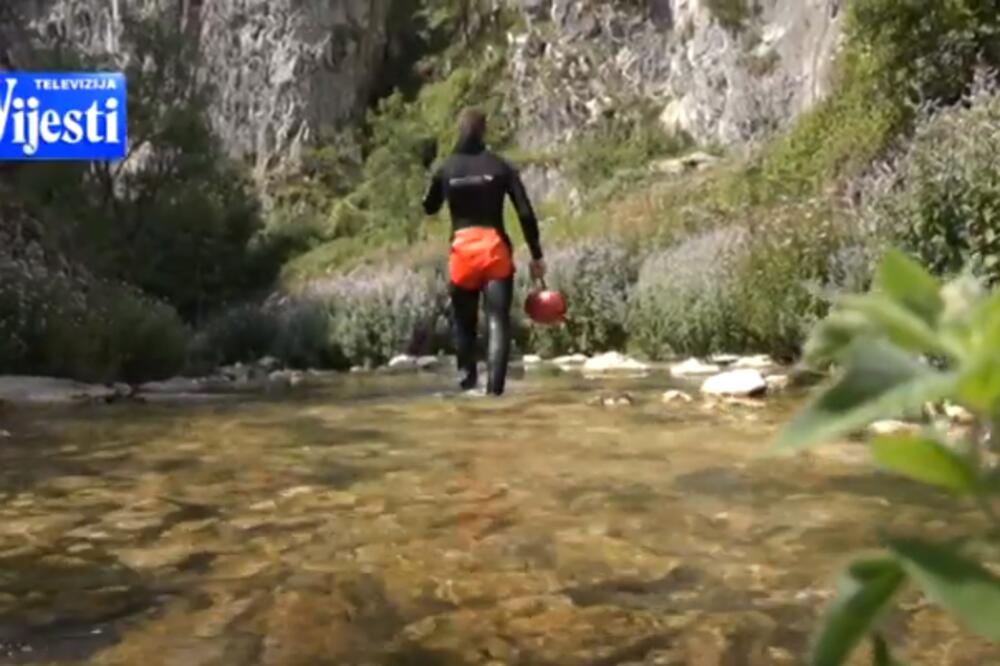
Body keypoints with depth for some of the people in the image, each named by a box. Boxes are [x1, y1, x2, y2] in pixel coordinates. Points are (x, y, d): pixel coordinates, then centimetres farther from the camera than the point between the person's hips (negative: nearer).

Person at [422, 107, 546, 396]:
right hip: (495, 248, -2)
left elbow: (429, 208, 18)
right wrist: (536, 255, 2)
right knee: (498, 322, -4)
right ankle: (495, 387, -14)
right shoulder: (500, 166, 0)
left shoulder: (446, 168, 4)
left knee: (464, 321, 18)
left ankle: (467, 379, 23)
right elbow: (526, 213, -3)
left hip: (462, 250, 2)